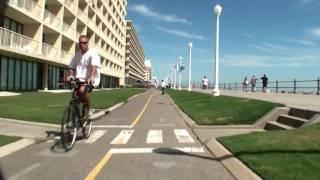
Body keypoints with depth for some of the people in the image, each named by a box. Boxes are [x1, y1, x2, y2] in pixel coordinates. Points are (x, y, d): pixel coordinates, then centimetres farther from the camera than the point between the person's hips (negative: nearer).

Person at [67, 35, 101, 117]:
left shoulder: (93, 53, -7)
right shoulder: (77, 54, 13)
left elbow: (94, 66, -24)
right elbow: (71, 67, 11)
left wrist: (91, 77, -40)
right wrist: (70, 75, -11)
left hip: (91, 80, -7)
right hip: (80, 79, 7)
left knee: (82, 90, -31)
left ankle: (90, 108, -10)